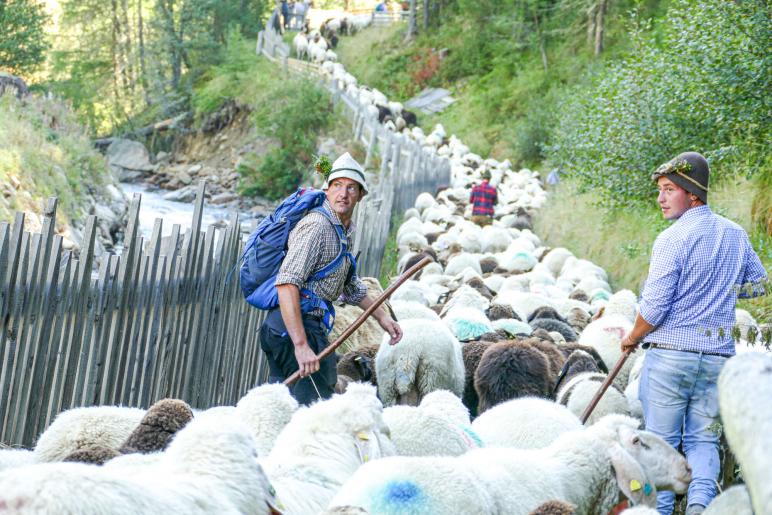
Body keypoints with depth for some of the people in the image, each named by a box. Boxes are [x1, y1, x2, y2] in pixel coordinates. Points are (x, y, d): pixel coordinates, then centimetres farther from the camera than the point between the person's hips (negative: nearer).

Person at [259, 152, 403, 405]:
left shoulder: (344, 231, 18)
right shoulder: (317, 225, -15)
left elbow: (349, 284, 34)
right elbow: (287, 284, -25)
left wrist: (381, 316, 30)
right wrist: (301, 345, -30)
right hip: (296, 327, -10)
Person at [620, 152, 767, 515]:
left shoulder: (672, 239, -13)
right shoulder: (736, 235, 6)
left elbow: (654, 308, -15)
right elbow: (758, 284, 21)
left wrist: (632, 338, 3)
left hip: (670, 351, -5)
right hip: (718, 355, 5)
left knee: (661, 440, 6)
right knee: (703, 439, 13)